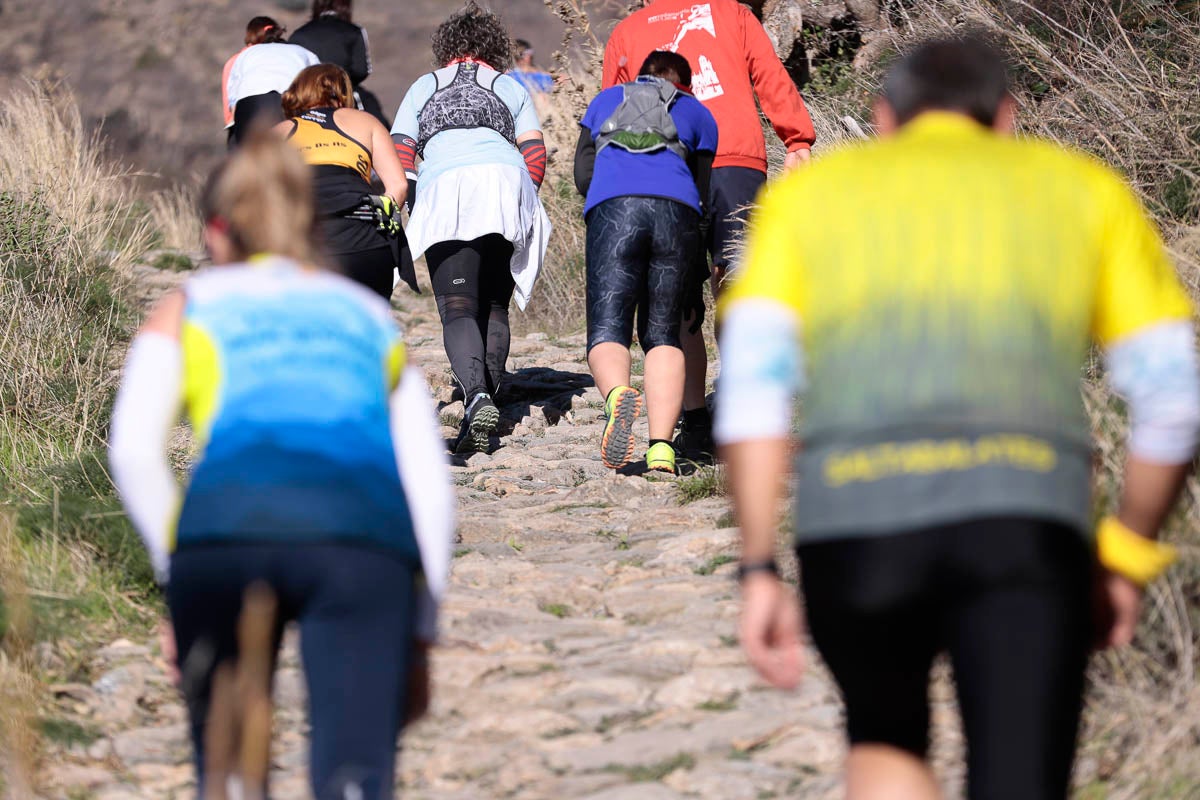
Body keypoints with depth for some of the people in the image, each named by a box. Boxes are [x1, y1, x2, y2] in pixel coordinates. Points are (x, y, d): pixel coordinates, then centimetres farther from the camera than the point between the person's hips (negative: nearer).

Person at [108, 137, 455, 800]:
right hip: (367, 530, 1)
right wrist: (419, 632, 21)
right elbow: (431, 483, 21)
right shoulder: (372, 314, 34)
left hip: (225, 520, 0)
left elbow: (133, 451, 9)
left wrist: (174, 570, 14)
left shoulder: (187, 307, 28)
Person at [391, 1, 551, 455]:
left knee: (458, 311, -9)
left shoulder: (424, 87, 26)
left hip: (443, 190, -1)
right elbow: (535, 156, 13)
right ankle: (486, 396, 1)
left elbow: (398, 156, 14)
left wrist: (412, 209, 19)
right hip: (505, 180, 1)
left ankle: (476, 397, -33)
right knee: (493, 307, 14)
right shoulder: (510, 87, 25)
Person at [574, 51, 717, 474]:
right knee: (662, 335, 8)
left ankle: (617, 395, -40)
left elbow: (583, 176, 24)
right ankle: (662, 447, -12)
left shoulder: (606, 100, 32)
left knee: (607, 331, -4)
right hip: (677, 211, 1)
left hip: (613, 206, -1)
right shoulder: (697, 113, 29)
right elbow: (703, 189, 24)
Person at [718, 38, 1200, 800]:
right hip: (1029, 523, -1)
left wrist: (760, 570, 7)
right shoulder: (1087, 188, 24)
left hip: (855, 513, 1)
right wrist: (1127, 559, 26)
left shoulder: (807, 192, 23)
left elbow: (753, 378, 8)